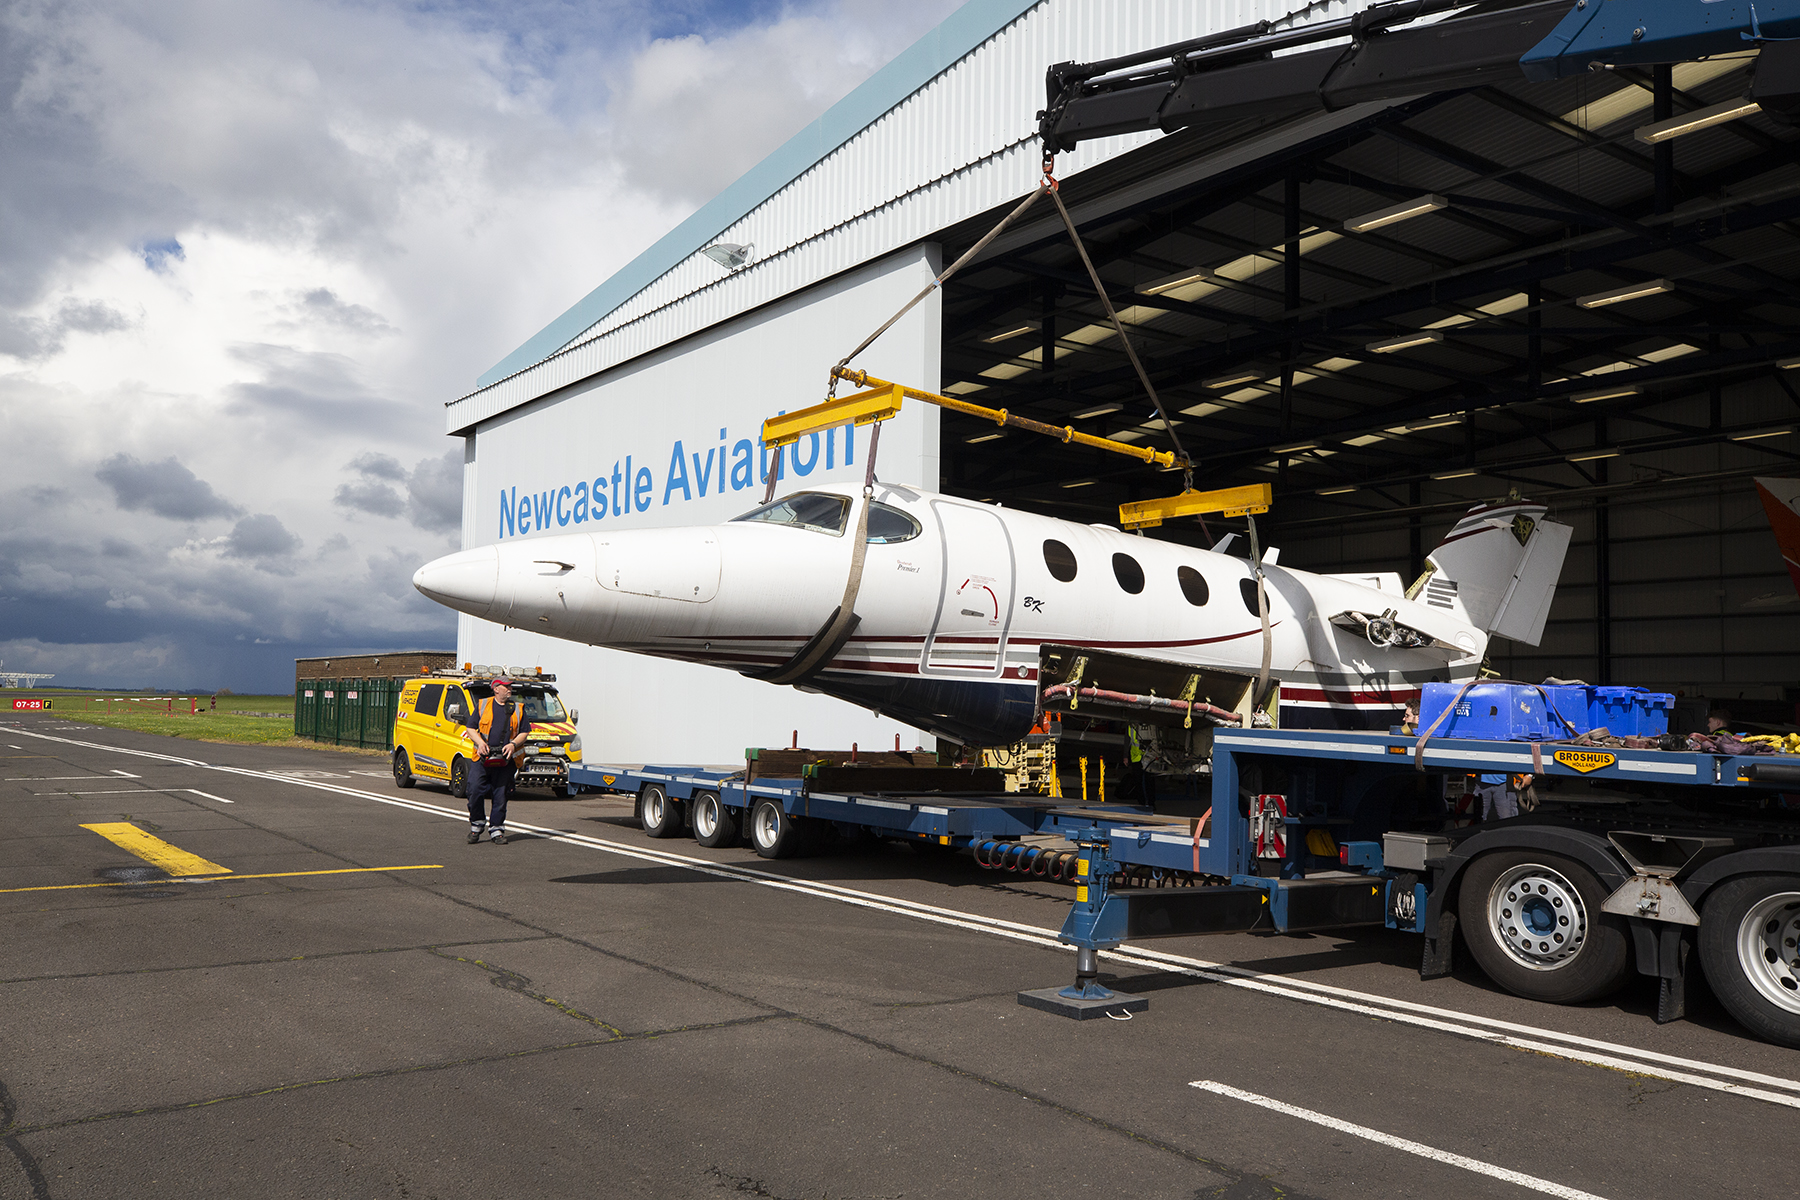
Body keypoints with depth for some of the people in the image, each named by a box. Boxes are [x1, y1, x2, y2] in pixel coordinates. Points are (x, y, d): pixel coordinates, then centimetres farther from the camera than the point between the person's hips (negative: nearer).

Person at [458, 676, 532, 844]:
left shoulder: (518, 709, 14)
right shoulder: (483, 705, 10)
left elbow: (524, 732, 12)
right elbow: (470, 728, 10)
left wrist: (513, 744, -6)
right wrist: (480, 742, -8)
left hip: (505, 760, 1)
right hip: (482, 759, -1)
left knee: (500, 796, 0)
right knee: (475, 791, -6)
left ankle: (496, 830, 10)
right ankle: (476, 825, 14)